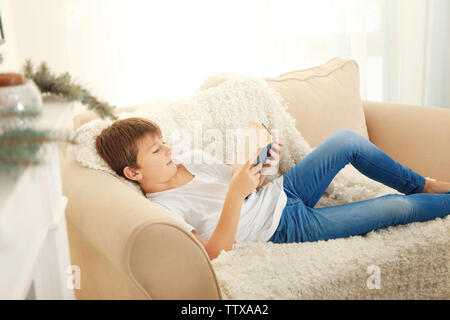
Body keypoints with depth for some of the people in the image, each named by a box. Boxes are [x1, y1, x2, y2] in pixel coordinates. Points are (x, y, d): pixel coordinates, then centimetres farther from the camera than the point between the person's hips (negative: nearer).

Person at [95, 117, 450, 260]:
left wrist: (265, 166, -12)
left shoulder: (192, 158, 2)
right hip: (286, 227, -7)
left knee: (347, 139, -6)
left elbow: (245, 184, 10)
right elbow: (215, 253, -27)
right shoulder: (162, 210, -20)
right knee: (396, 207, -8)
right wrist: (236, 195, -34)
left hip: (281, 191, 7)